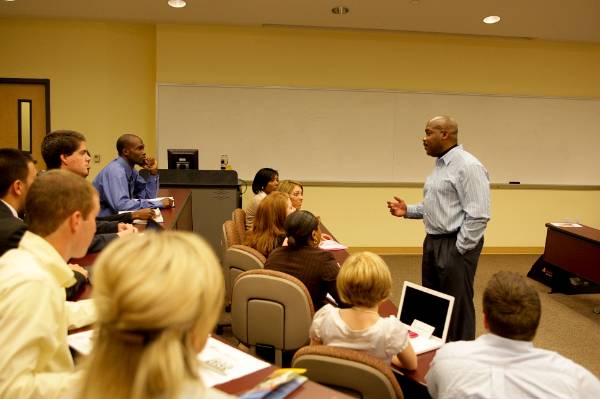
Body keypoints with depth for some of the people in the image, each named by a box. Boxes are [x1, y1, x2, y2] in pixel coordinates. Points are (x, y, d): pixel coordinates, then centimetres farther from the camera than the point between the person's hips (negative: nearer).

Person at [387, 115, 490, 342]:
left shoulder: (468, 166, -16)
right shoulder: (440, 165, 14)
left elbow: (478, 215, -20)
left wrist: (459, 250, -18)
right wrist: (407, 211, 6)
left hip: (455, 246, -10)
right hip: (432, 242, 10)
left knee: (456, 308, 2)